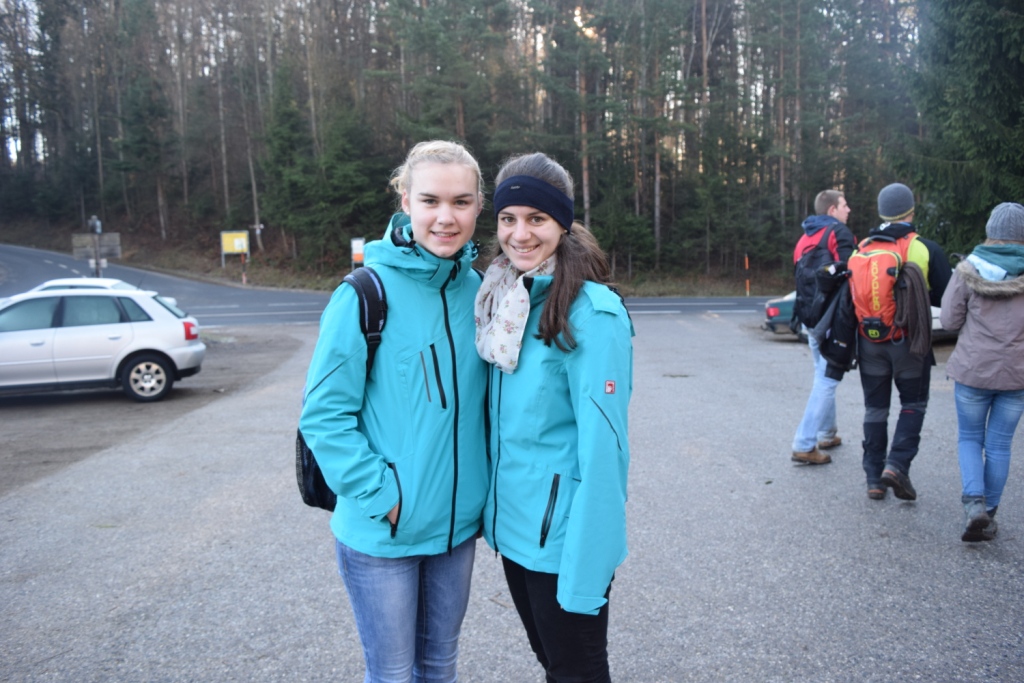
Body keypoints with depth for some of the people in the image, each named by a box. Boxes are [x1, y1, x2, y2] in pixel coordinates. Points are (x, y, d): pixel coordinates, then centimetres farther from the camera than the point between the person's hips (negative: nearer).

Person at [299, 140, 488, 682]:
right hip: (381, 532, -4)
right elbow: (325, 414, -14)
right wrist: (380, 497, -18)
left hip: (457, 523, 5)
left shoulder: (476, 290, 0)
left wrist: (480, 493, 5)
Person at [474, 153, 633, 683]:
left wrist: (585, 569, -21)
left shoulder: (591, 312, -20)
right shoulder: (503, 299, 3)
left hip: (562, 537, -7)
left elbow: (602, 446, -22)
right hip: (511, 525, 7)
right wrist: (493, 509, 12)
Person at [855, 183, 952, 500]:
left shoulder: (861, 249, 1)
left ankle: (875, 480, 13)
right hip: (909, 341, -3)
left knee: (875, 408, 11)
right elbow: (946, 297, -4)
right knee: (913, 404, 13)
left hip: (870, 341, 3)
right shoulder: (927, 250, -8)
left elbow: (850, 294, 6)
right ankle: (897, 465, -4)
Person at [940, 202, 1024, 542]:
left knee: (969, 438, 14)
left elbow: (949, 320, -5)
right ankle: (989, 514, 18)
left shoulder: (968, 270, -7)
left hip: (973, 369, -1)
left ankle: (975, 503, -5)